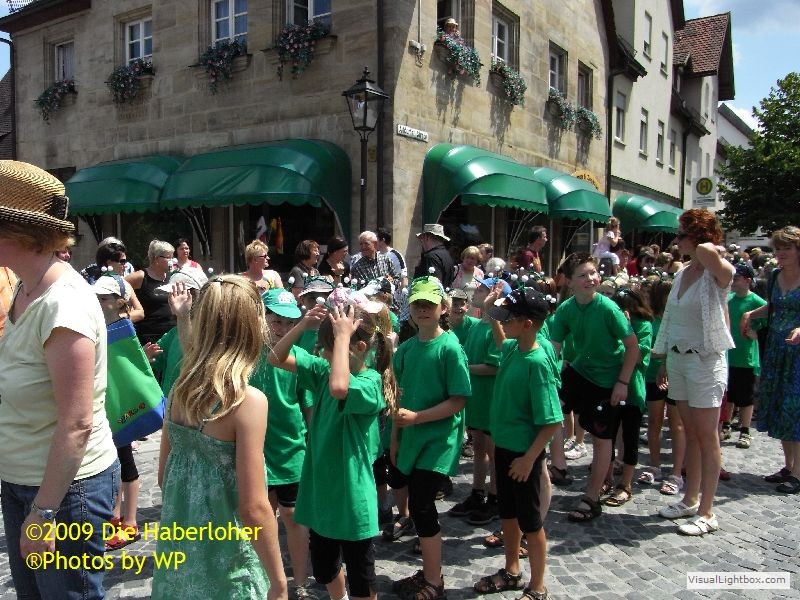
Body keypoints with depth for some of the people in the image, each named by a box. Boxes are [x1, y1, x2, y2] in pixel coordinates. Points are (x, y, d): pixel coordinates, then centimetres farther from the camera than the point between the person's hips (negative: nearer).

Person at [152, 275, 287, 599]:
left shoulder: (180, 389, -4)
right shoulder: (248, 400, -23)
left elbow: (164, 475, 7)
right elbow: (253, 508, -22)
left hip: (179, 547, 6)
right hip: (225, 564, -6)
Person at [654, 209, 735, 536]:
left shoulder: (720, 273, -14)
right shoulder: (682, 274, 9)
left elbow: (706, 251, -38)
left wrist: (710, 250, -15)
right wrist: (664, 360, 15)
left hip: (705, 361, -7)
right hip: (677, 358, 7)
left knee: (707, 438, 1)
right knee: (690, 434, 16)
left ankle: (707, 512, 11)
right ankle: (690, 499, 27)